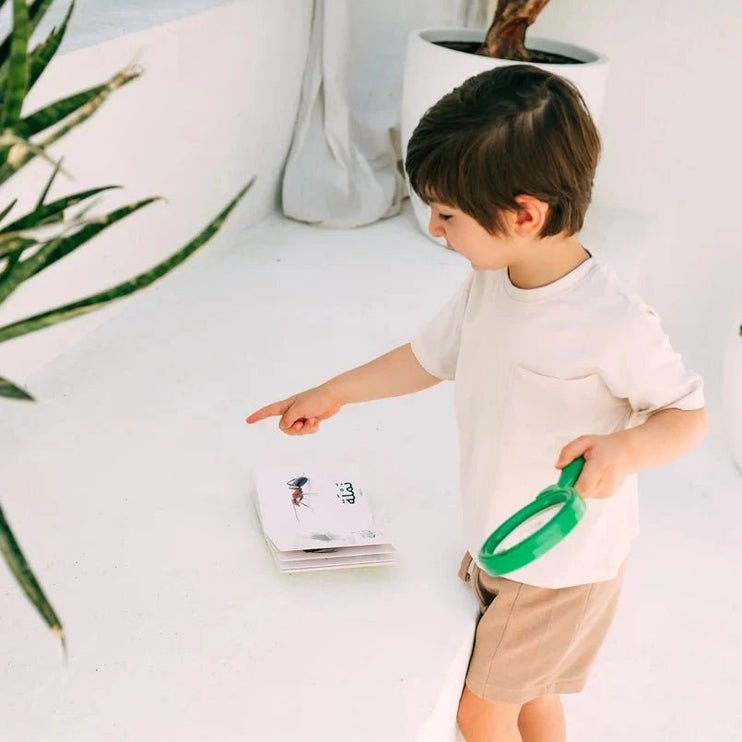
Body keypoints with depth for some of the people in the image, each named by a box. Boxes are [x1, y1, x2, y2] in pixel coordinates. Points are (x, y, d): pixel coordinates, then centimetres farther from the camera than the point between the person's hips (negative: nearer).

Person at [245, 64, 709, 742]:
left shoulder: (611, 322, -31)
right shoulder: (489, 283, -8)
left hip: (563, 562, -7)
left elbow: (689, 413, -18)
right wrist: (332, 395, 13)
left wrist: (624, 447, -39)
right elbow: (430, 356, 8)